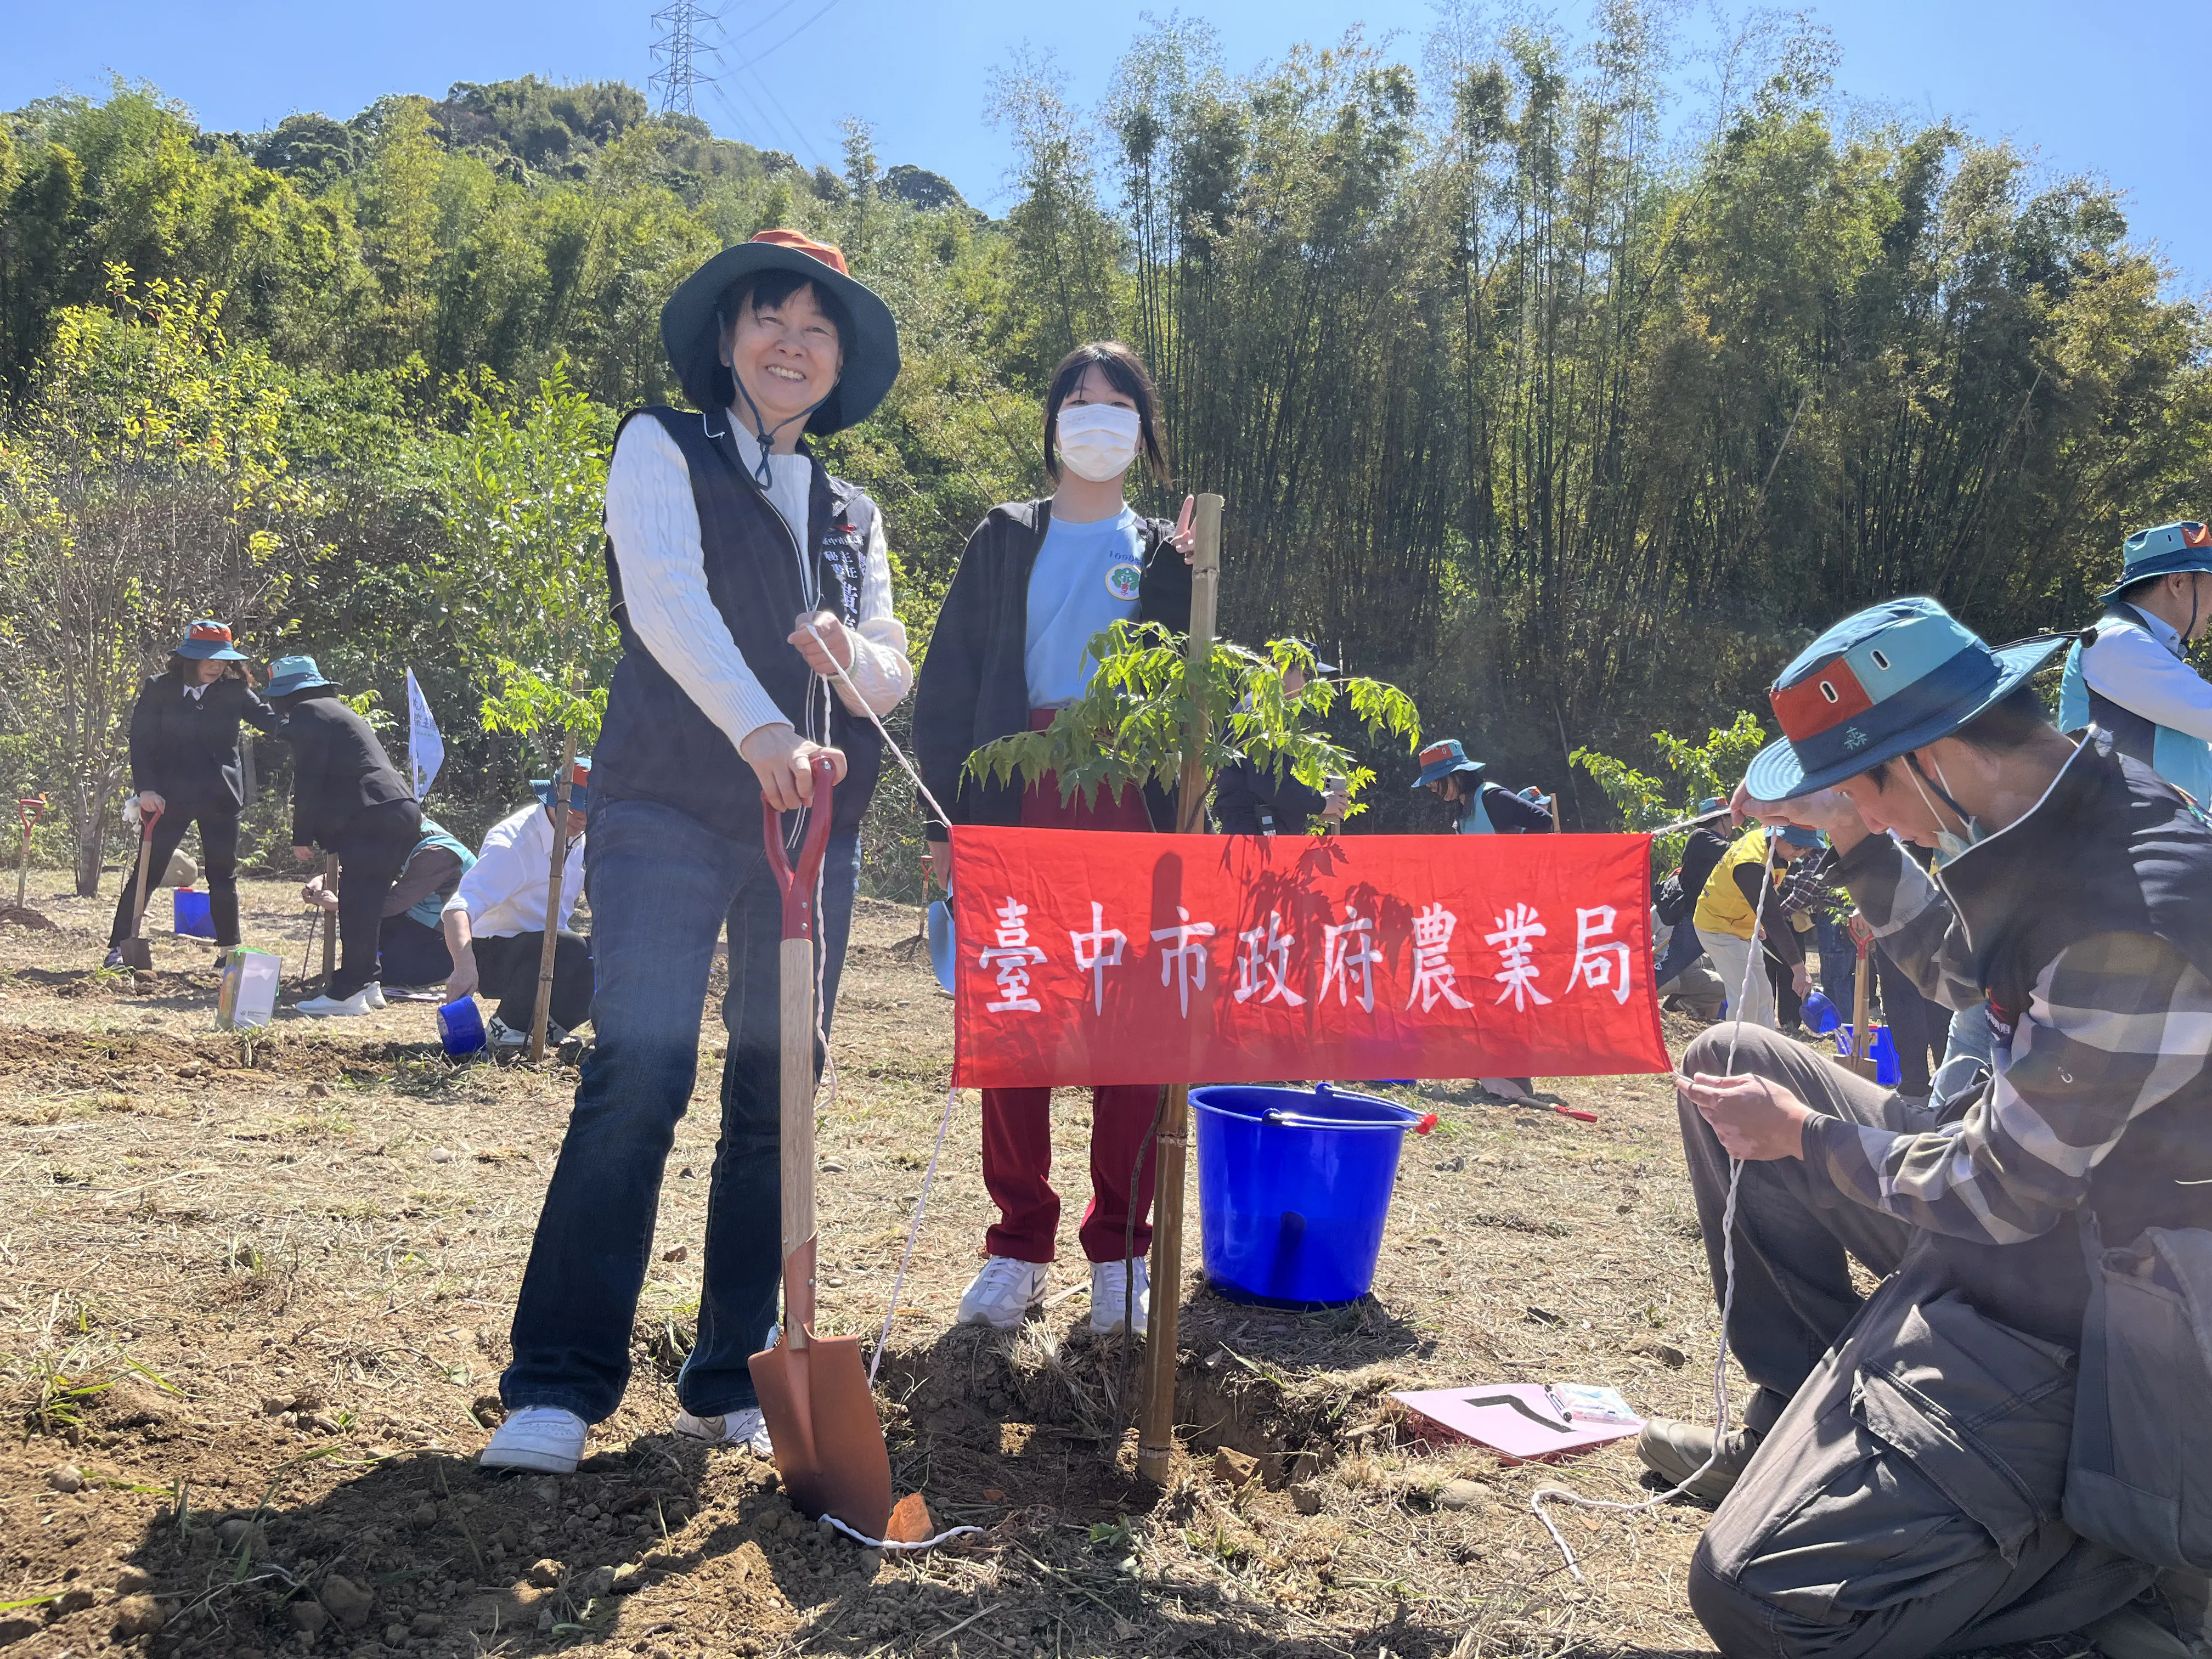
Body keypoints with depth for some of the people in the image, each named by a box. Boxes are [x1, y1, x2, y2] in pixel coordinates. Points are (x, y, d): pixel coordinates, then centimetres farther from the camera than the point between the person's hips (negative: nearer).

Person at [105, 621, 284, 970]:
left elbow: (268, 718, -7)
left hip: (220, 797, 2)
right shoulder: (160, 689, -3)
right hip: (169, 795, -1)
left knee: (223, 875, 7)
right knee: (147, 870, 1)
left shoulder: (234, 690, 0)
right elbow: (141, 740, -3)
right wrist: (146, 788, -12)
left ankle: (227, 951, 18)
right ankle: (118, 945, 10)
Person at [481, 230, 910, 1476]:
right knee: (639, 1070, -15)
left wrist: (853, 658, -11)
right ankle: (559, 1388, -7)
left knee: (778, 1095, 3)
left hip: (816, 818, 5)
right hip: (671, 809, -5)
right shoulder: (662, 448, 7)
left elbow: (897, 676, 13)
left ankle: (735, 1382, 11)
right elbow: (665, 595, -12)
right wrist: (759, 727, -28)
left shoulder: (853, 513, 21)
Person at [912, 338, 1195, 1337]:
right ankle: (1018, 1245, 12)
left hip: (1132, 812, 0)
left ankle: (1121, 1252, 11)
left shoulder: (1164, 555, 15)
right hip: (1016, 802, 0)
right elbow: (949, 681, 6)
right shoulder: (1004, 541, 13)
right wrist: (949, 817, -2)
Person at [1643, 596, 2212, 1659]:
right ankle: (1803, 1424, 19)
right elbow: (1964, 976, 18)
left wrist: (1805, 1135, -8)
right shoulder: (2065, 811, -2)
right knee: (1729, 1059, 13)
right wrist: (1852, 840, 7)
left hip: (2068, 1307, -10)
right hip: (2018, 1186, 10)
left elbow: (1994, 1196, -24)